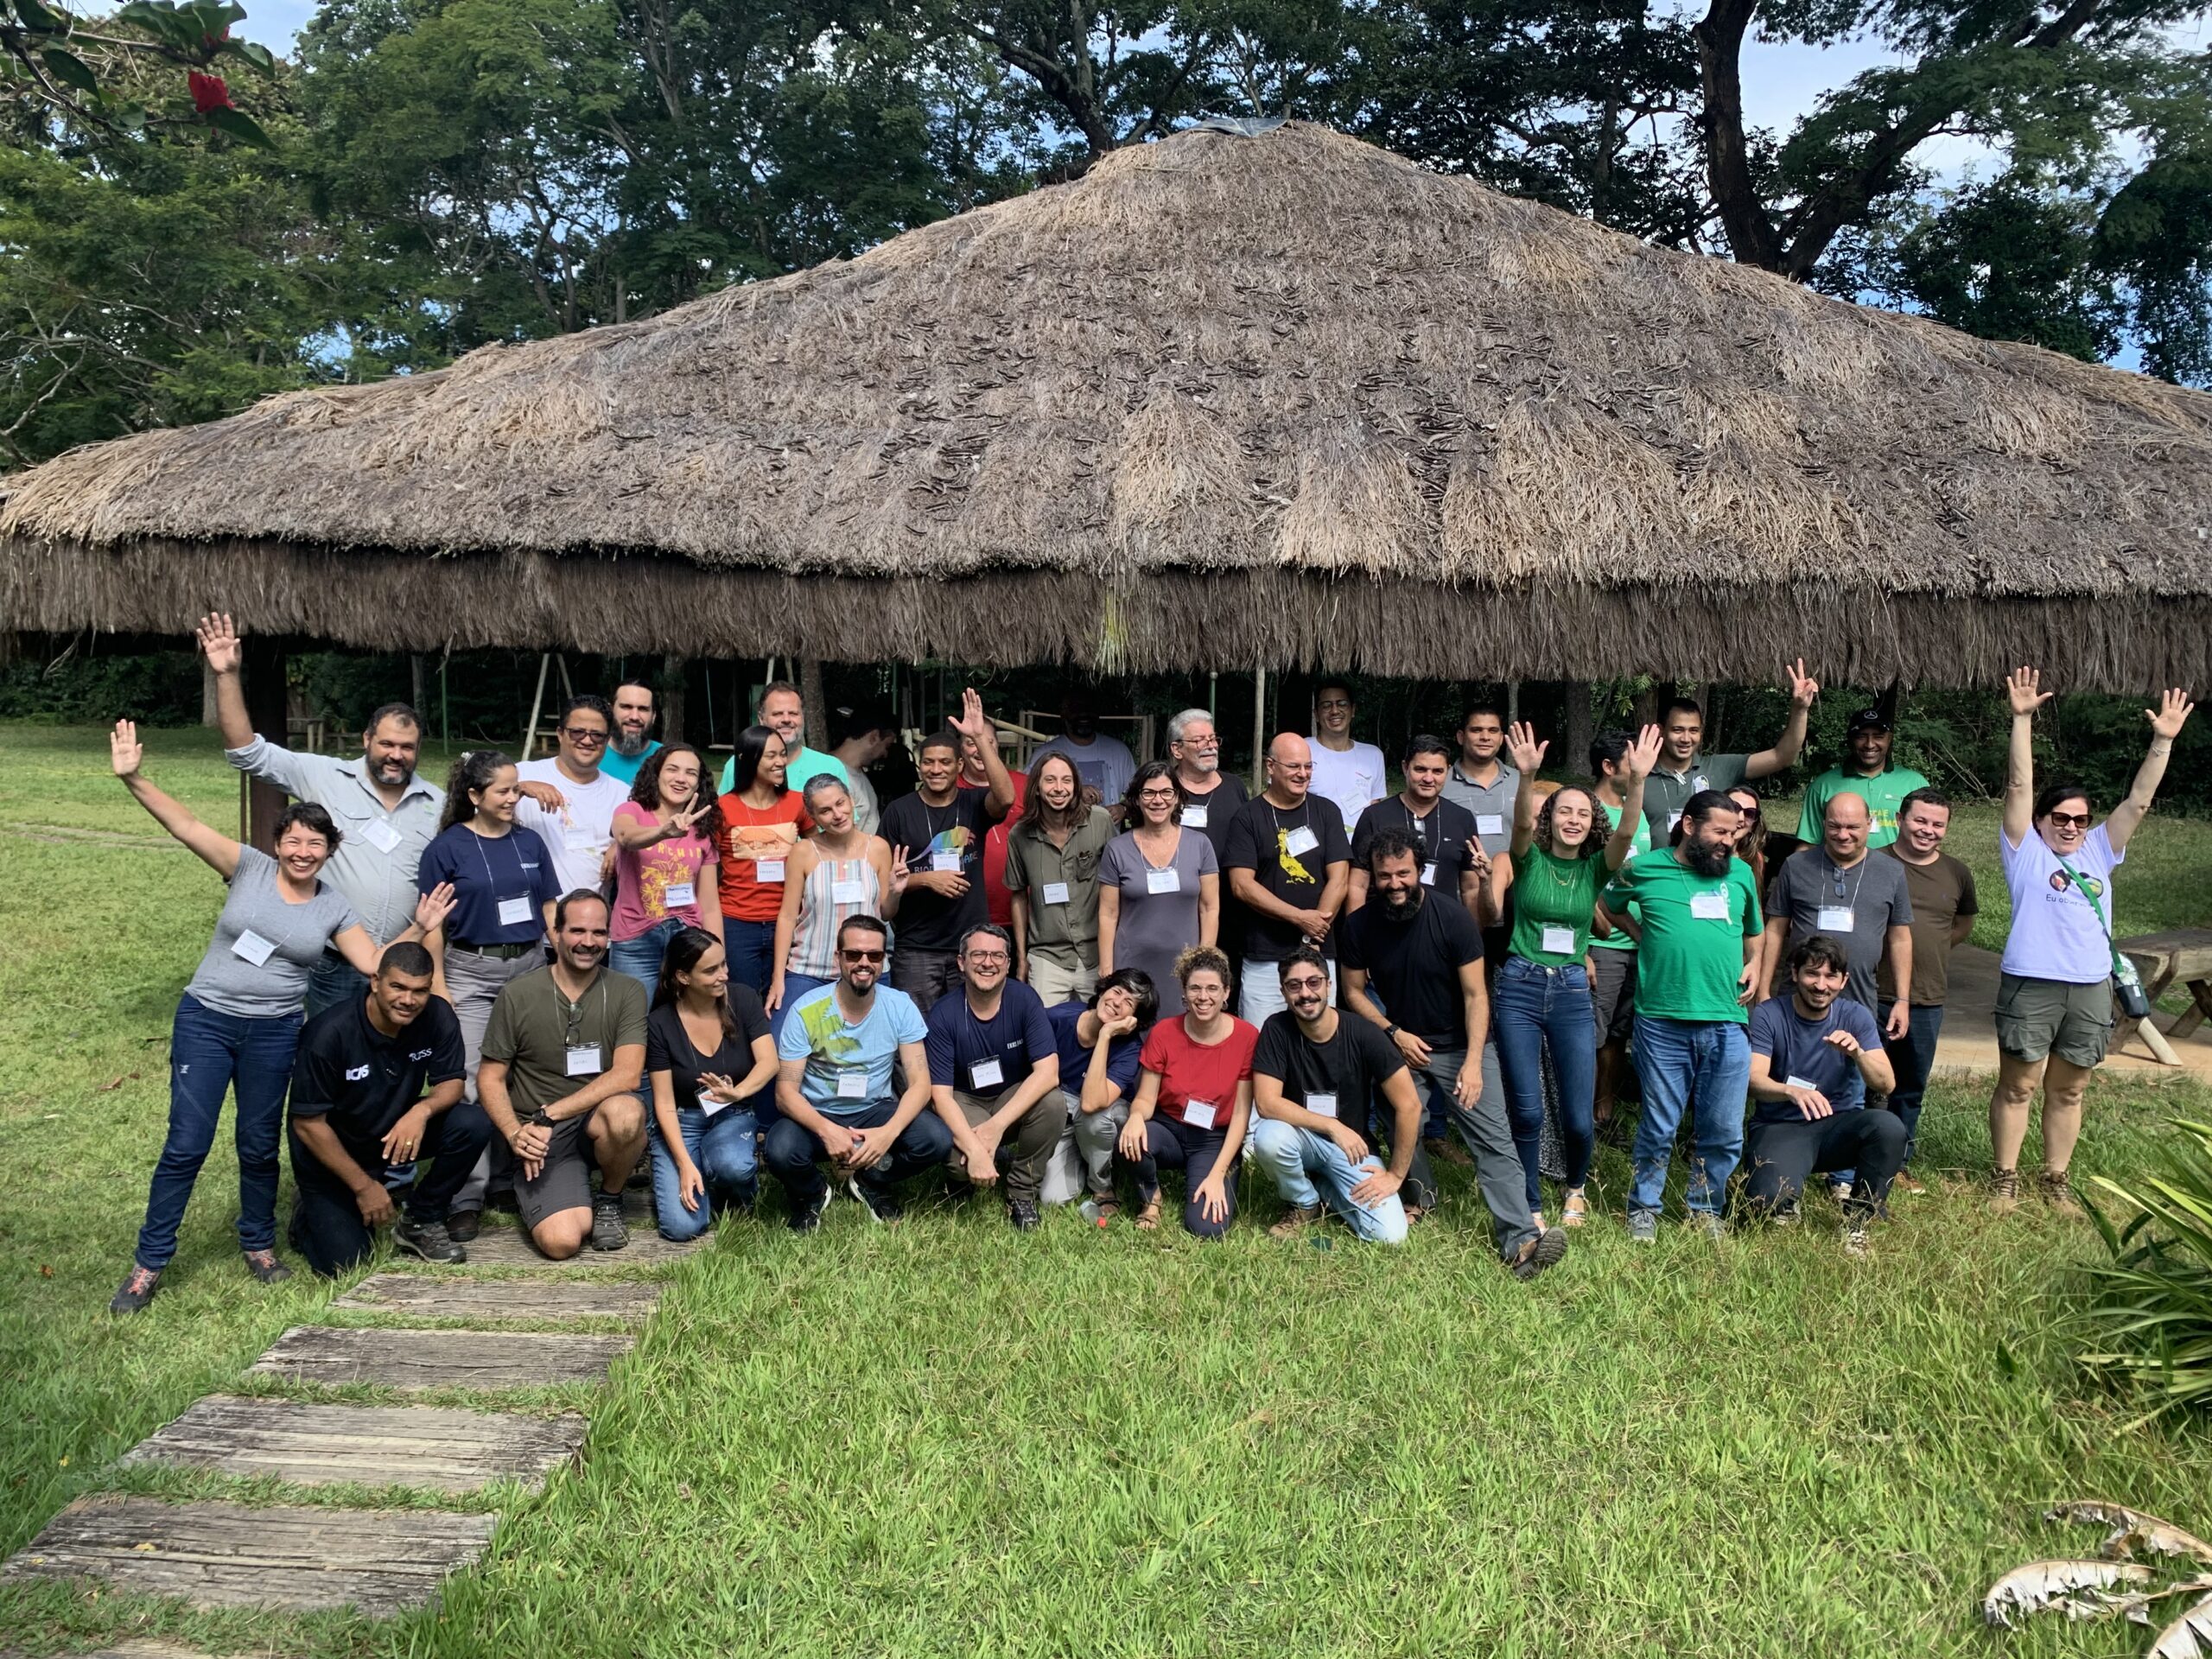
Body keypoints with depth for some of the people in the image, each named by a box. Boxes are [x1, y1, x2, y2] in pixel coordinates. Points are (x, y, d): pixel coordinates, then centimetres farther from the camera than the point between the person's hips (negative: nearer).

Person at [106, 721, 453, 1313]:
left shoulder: (334, 909, 2)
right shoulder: (250, 868, -3)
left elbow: (374, 964, -2)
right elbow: (186, 825, -12)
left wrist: (418, 929, -13)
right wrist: (133, 778, -22)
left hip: (273, 1033, 2)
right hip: (204, 1020, -2)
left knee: (259, 1146, 11)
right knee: (186, 1145, -2)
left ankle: (259, 1244, 32)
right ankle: (149, 1263, 12)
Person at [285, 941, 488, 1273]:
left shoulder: (437, 1016, -16)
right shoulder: (329, 1034, -27)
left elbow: (451, 1083, -8)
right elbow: (307, 1124, -19)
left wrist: (423, 1110, -33)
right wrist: (364, 1186, -17)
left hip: (397, 1137, 4)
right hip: (332, 1154, -4)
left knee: (473, 1123, -23)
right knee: (343, 1263, -16)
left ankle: (420, 1222, -2)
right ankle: (310, 1214, 19)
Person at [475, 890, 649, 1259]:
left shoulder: (627, 992, -2)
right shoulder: (518, 996, -2)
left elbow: (628, 1075, -13)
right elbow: (490, 1078, 3)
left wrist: (548, 1114, -20)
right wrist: (515, 1134, -16)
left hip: (598, 1120, 1)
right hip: (541, 1137, -1)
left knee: (624, 1113, -37)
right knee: (562, 1240, -24)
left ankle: (609, 1200, -4)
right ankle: (535, 1195, 15)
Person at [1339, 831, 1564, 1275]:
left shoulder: (1453, 920, -14)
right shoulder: (1360, 925, -5)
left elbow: (1475, 995, -13)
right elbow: (1354, 991, 6)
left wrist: (1473, 1062, -21)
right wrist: (1393, 1033, -8)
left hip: (1459, 1045, -2)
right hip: (1400, 1044, 3)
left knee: (1494, 1141, -13)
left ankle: (1520, 1239, -19)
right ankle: (1421, 1196, 24)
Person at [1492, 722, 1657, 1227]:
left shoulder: (1595, 868, 6)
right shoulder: (1530, 860, 1)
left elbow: (1626, 833, -13)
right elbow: (1522, 822, -20)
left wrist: (1637, 781, -30)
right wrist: (1526, 776, -39)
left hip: (1572, 994, 2)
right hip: (1520, 988, -2)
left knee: (1578, 1118, 1)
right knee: (1526, 1111, -2)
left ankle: (1575, 1189, 32)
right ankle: (1532, 1208, 17)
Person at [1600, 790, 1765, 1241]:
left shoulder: (1741, 873, 13)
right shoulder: (1644, 869, 2)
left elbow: (1754, 933, 27)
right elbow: (1602, 908, 16)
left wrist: (1754, 964, 8)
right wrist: (1641, 935, 8)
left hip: (1727, 1023, 3)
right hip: (1663, 1022, -3)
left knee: (1724, 1132, 8)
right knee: (1659, 1127, 5)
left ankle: (1706, 1209, 27)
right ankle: (1643, 1209, 22)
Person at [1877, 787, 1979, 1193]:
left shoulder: (1956, 873, 7)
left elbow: (1963, 926, 23)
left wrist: (1928, 954, 10)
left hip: (1927, 1000, 4)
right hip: (1873, 994, -4)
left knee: (1912, 1087, 14)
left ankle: (1899, 1163, 27)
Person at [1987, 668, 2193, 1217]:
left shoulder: (2098, 852, 13)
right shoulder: (2026, 852, 1)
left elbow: (2138, 801, 9)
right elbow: (2019, 786, -7)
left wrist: (2162, 741, 1)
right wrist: (2023, 719, -14)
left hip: (2091, 989, 4)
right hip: (2030, 986, -4)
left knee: (2068, 1091, 12)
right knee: (2017, 1087, 4)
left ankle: (2055, 1180, 23)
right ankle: (2005, 1179, 13)